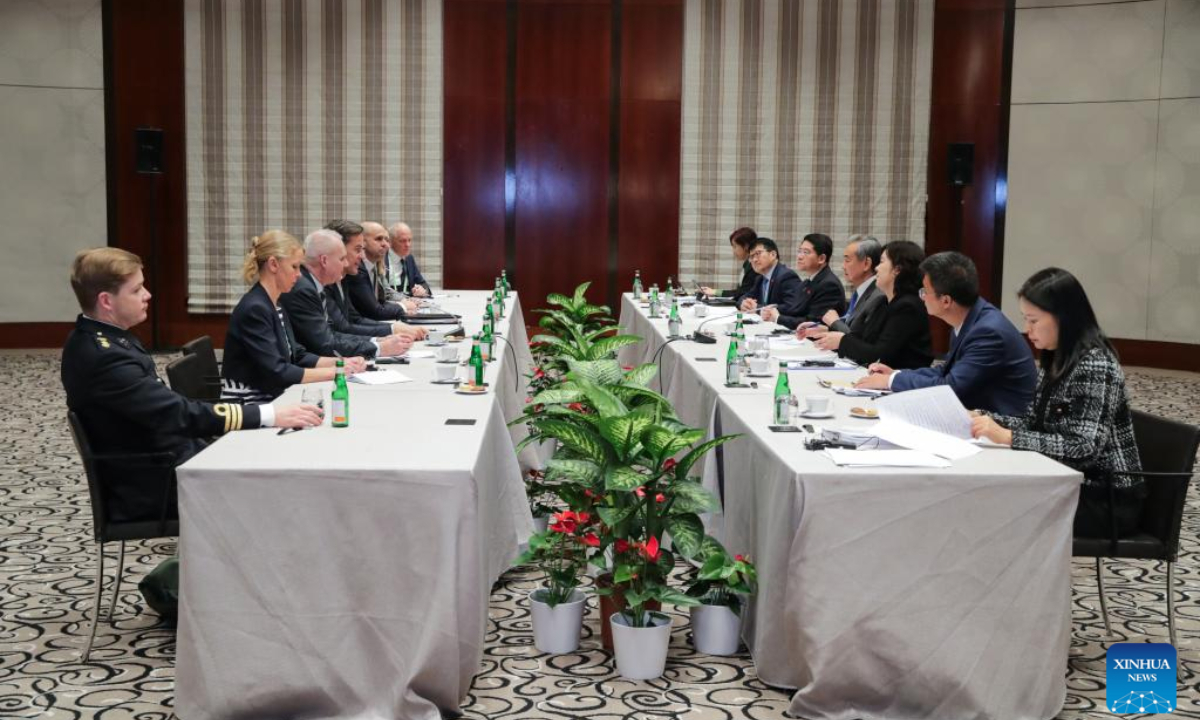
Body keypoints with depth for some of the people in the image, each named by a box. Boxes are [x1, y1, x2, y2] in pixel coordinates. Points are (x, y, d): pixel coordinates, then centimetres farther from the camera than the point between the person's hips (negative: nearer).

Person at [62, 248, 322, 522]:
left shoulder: (99, 339, 6)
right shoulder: (103, 357, -24)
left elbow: (165, 407, 9)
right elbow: (178, 414, -27)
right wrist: (269, 415, -26)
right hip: (151, 488, -9)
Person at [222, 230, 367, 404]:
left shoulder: (274, 306, 11)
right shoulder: (254, 309, -17)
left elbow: (297, 356, 13)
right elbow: (276, 372, -22)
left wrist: (341, 362, -1)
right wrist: (332, 372, -17)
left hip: (271, 398, 8)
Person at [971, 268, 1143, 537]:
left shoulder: (1095, 367, -20)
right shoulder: (1053, 360, 6)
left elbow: (1084, 448, -27)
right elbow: (1035, 421, 11)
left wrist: (1007, 437, -31)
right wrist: (987, 420, -6)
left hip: (1109, 499, -8)